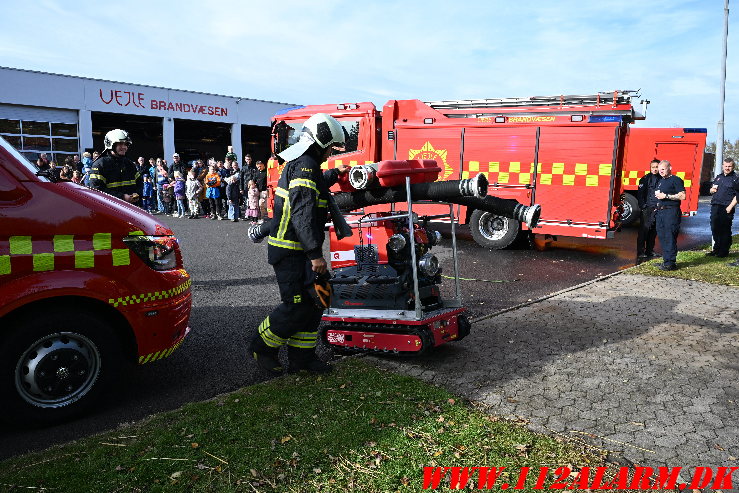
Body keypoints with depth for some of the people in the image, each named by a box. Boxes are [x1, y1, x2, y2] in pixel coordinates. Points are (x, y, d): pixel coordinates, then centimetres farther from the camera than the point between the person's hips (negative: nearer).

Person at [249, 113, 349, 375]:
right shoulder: (305, 165, -16)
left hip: (298, 250, 11)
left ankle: (301, 358, 20)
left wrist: (335, 173, 55)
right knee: (297, 305, -6)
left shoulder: (302, 164, 17)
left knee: (313, 303, 11)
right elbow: (302, 214, -26)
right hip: (291, 252, -11)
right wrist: (316, 254, -28)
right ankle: (262, 346, 14)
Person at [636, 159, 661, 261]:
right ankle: (640, 252, -4)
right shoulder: (646, 179, -2)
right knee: (644, 229, -6)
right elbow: (640, 194, -6)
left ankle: (650, 250, 19)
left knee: (653, 230, 9)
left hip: (657, 209, 5)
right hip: (647, 209, -5)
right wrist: (643, 206, -11)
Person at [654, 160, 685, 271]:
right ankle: (666, 260, 16)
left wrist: (666, 196, -16)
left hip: (671, 211, -9)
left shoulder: (676, 180, -6)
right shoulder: (660, 181, 20)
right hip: (660, 211, 9)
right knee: (661, 236, 9)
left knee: (670, 237, -9)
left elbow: (682, 196, -15)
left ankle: (670, 263, -9)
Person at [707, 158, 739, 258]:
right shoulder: (718, 177, 18)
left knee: (725, 230, -1)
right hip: (715, 207, 6)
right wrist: (712, 189, 4)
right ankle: (716, 249, 21)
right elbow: (711, 190, 28)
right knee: (715, 228, 9)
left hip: (726, 208, -6)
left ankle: (724, 252, 6)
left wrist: (730, 207, -16)